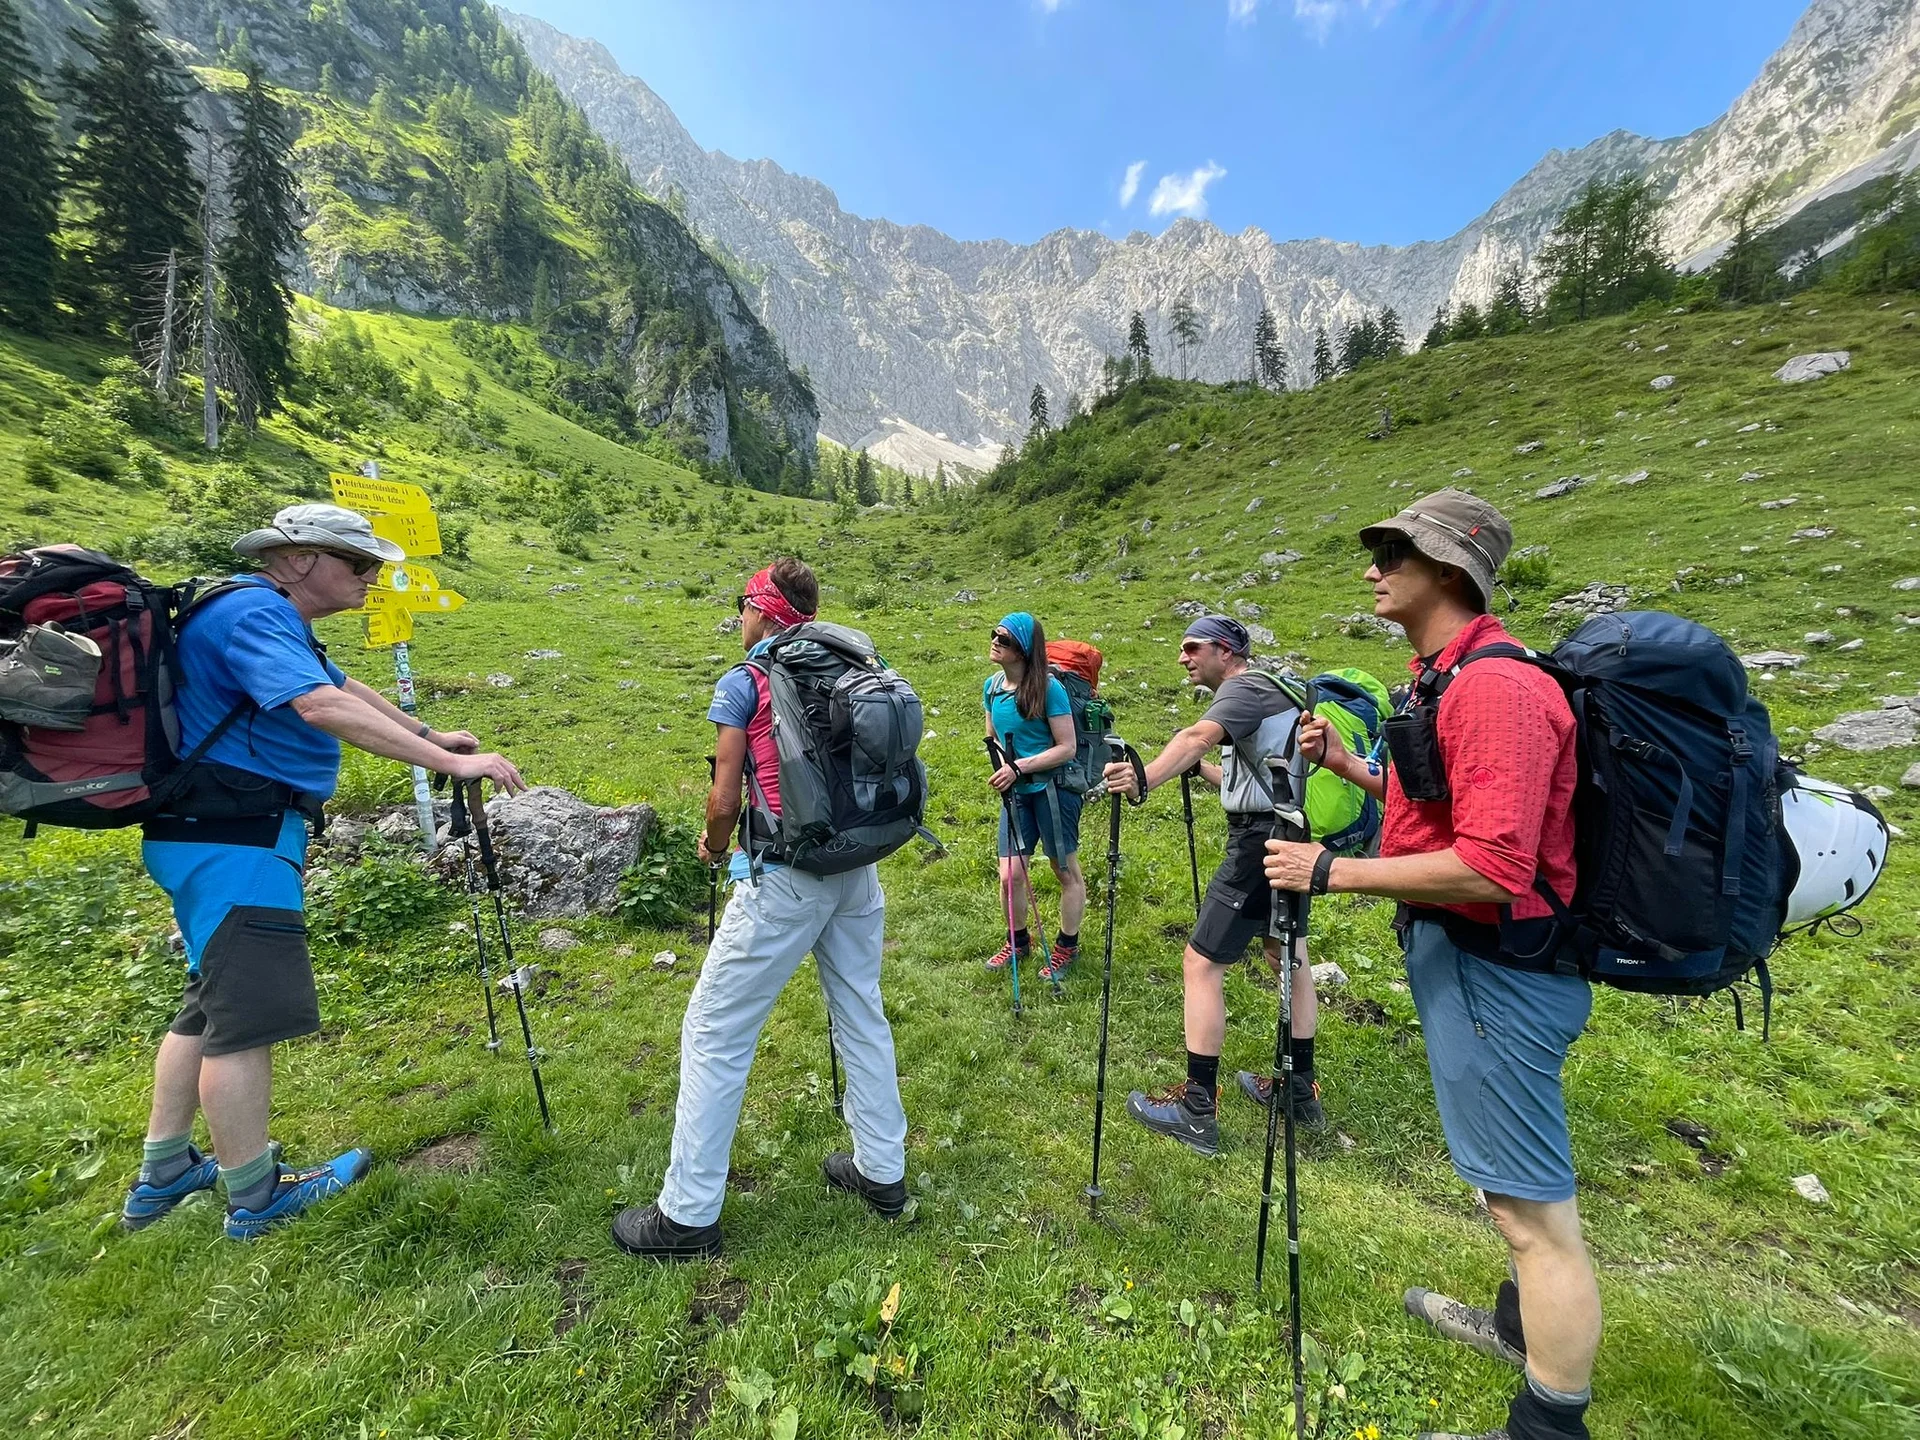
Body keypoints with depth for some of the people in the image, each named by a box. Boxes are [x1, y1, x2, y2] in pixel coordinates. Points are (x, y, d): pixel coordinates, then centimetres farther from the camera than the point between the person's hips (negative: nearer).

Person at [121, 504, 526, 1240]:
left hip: (222, 837, 11)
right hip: (232, 841, -11)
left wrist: (430, 734, 28)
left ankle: (162, 1176, 34)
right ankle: (256, 1196, 12)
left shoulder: (272, 620, 16)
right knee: (248, 1014, -2)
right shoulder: (254, 613, -17)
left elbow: (345, 688, 27)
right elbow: (323, 707, -32)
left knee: (215, 1002, 20)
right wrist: (449, 763, -36)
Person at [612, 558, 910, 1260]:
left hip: (784, 880, -6)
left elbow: (725, 800, -7)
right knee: (862, 1016, 18)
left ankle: (688, 1215, 21)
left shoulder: (743, 683, -7)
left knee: (713, 1032, 8)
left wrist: (714, 847, 12)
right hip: (858, 868, 7)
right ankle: (883, 1173, 33)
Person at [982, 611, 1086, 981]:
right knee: (1009, 876, 5)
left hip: (1053, 788, -5)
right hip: (1016, 792, 5)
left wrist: (1020, 766, -21)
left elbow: (1067, 748, -16)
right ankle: (1017, 940, 31)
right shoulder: (991, 686, 3)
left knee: (1067, 871, 11)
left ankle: (1067, 946, 31)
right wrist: (1003, 766, -3)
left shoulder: (1049, 687, -17)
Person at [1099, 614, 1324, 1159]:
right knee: (1289, 957, 20)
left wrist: (1143, 779, -49)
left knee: (1200, 965, -5)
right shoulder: (1269, 691, 18)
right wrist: (1199, 768, 12)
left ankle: (1196, 1112, 3)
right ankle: (1300, 1089, 35)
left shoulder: (1244, 688, -12)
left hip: (1259, 843, -11)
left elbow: (1198, 736, -35)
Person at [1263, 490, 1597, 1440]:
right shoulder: (1444, 673, 10)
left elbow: (1491, 869, -29)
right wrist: (1348, 766, 9)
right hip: (1460, 952, 11)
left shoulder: (1493, 684, -24)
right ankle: (1523, 1326, 49)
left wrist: (1331, 873, -24)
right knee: (1518, 1182, 28)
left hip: (1494, 969, -11)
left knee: (1532, 1207, 5)